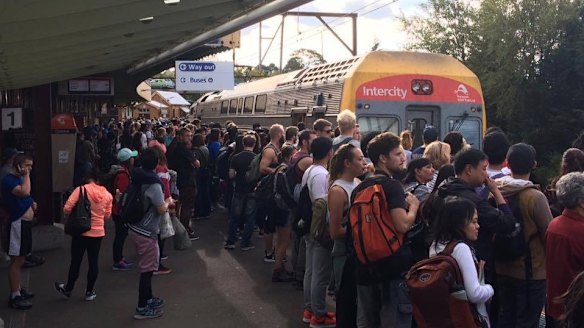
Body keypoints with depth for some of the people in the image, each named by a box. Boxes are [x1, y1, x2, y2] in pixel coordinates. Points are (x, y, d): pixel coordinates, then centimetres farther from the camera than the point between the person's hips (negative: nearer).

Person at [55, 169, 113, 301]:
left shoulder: (81, 190, -11)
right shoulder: (107, 194, -1)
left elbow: (67, 209, -15)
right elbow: (107, 216, 5)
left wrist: (70, 217, 5)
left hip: (81, 231, -2)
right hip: (98, 232, 2)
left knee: (76, 261, 11)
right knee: (93, 261, 11)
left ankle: (68, 289, 26)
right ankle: (89, 292, 20)